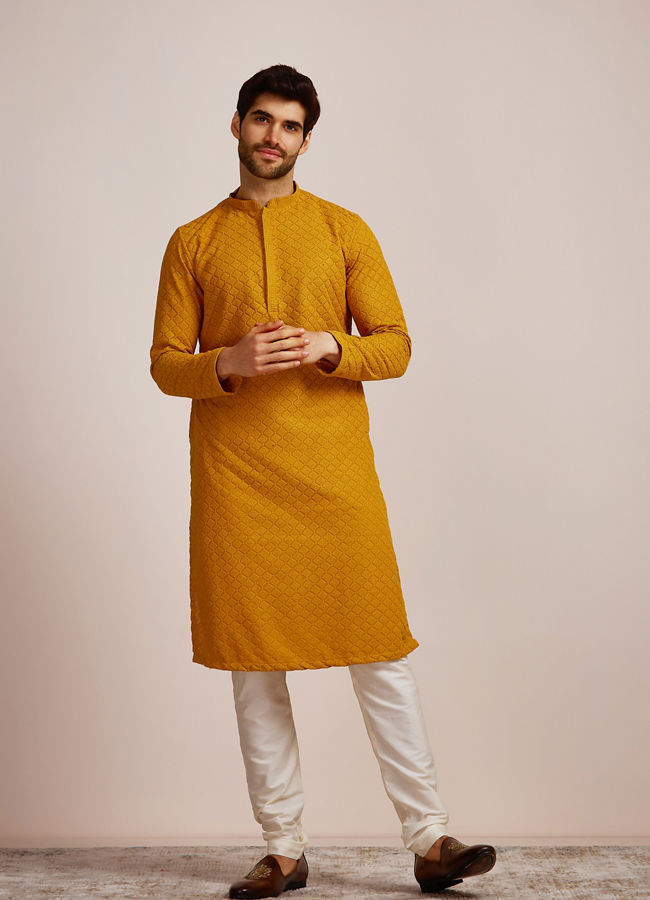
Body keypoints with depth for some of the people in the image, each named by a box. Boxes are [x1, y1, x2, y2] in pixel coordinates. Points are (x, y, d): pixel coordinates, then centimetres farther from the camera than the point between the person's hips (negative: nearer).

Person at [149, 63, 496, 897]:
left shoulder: (344, 230, 9)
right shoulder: (193, 242, 11)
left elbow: (395, 345, 6)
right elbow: (164, 361, 7)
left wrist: (328, 347, -14)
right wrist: (230, 363, -13)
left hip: (335, 470, -1)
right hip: (233, 477, 1)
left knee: (380, 654, -2)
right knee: (254, 663, 4)